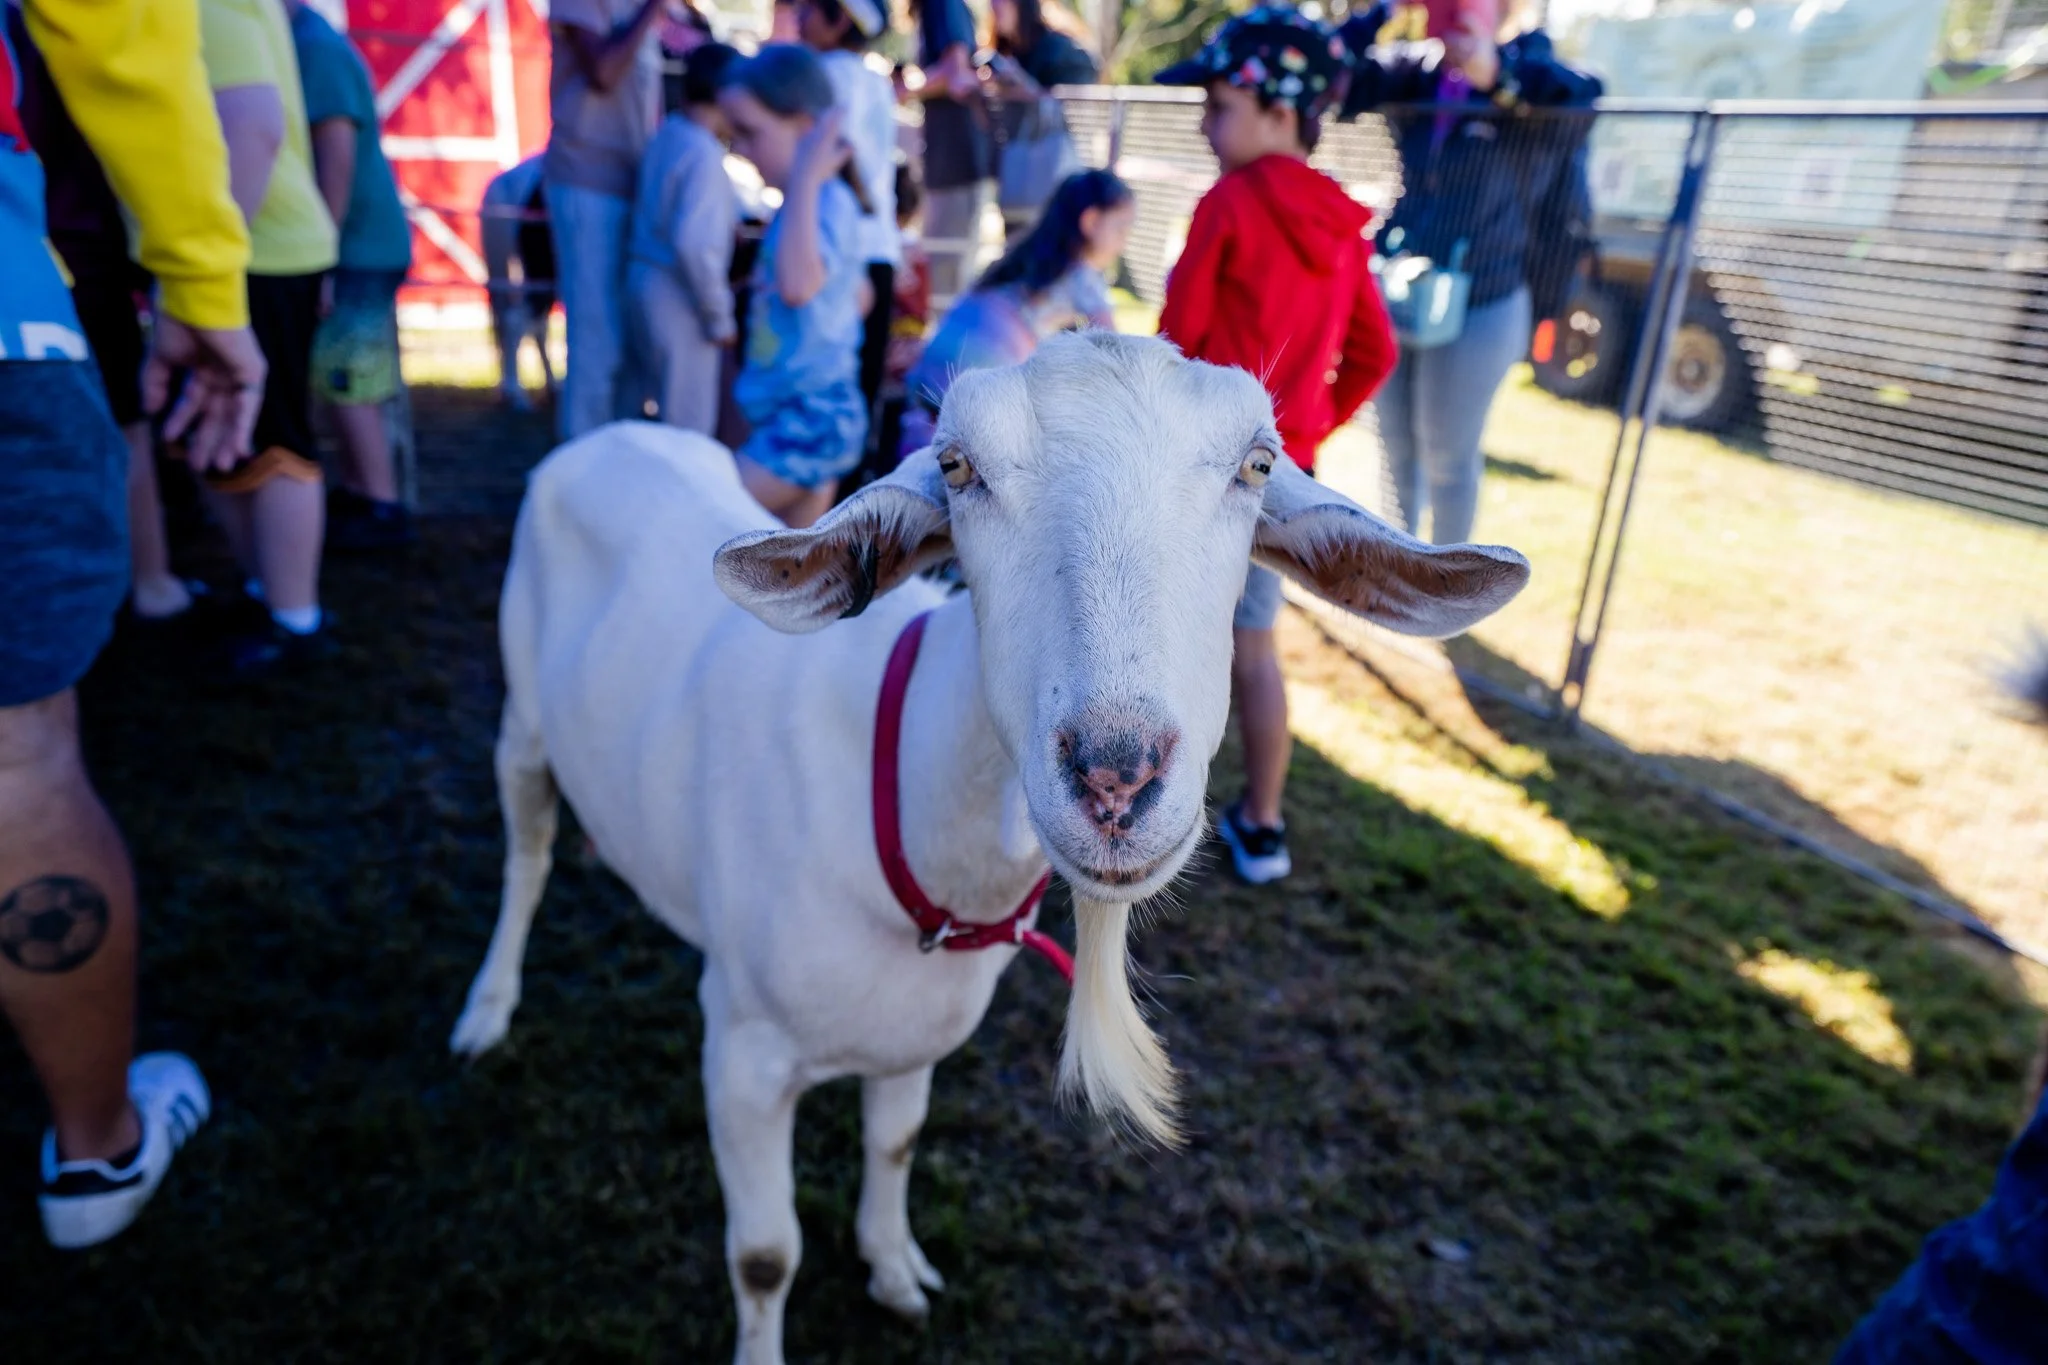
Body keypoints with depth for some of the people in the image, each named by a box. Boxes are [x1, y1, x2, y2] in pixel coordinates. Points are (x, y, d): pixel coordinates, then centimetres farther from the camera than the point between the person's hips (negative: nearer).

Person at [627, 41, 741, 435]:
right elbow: (695, 244, -25)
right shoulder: (704, 155, -17)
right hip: (677, 299, -9)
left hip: (646, 281, 9)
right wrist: (719, 317, -18)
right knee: (689, 426, -3)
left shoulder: (666, 135, 10)